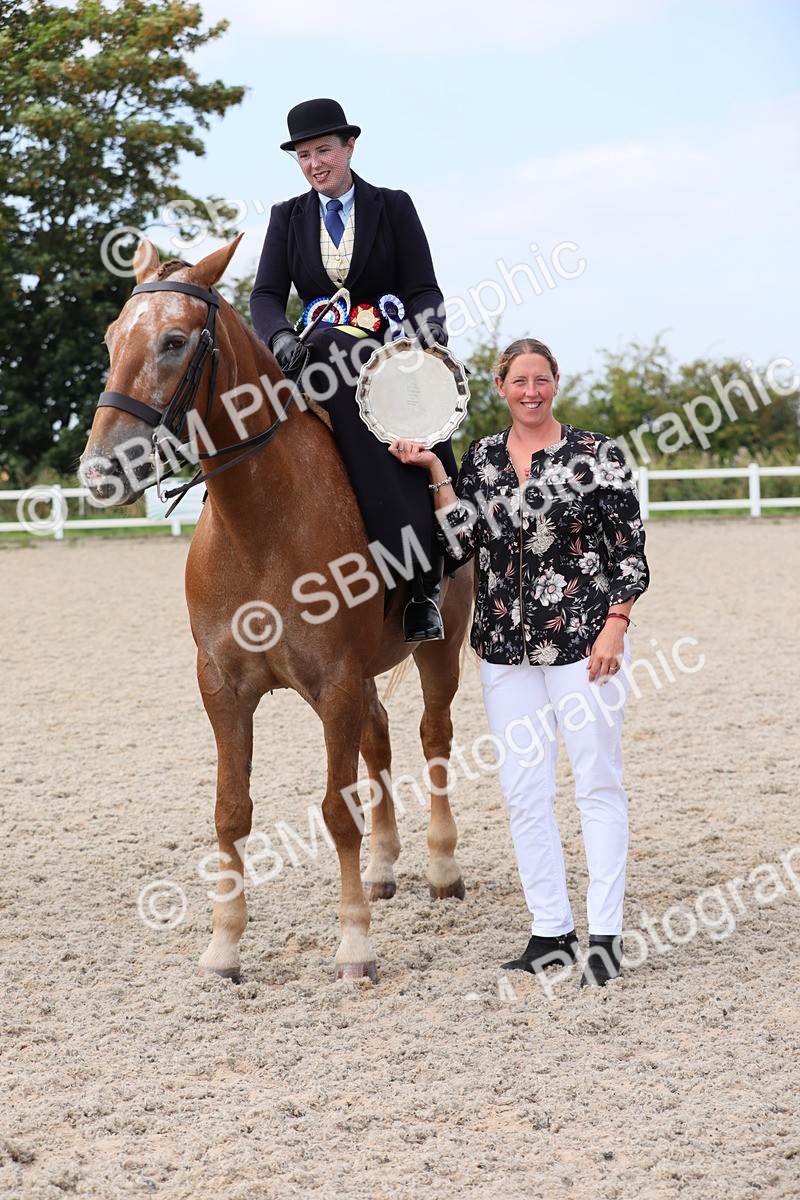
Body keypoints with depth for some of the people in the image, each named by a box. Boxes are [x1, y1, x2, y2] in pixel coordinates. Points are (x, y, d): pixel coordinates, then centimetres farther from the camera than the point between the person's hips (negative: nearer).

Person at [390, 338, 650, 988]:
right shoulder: (481, 458, 9)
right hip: (506, 647, 5)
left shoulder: (597, 453, -3)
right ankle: (552, 931, 14)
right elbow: (461, 542, 0)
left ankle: (606, 933, 4)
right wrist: (435, 472, -5)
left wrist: (616, 625, -11)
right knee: (524, 792, 6)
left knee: (598, 782, 0)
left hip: (583, 638, -4)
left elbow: (630, 549, -4)